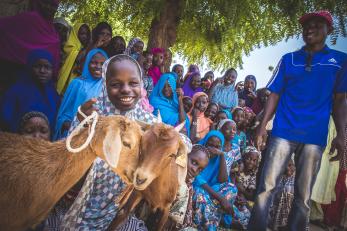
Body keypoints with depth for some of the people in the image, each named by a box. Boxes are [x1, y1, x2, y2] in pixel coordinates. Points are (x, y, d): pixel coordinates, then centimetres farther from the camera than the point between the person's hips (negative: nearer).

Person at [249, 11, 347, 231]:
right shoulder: (288, 59, 11)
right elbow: (274, 95, 8)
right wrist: (262, 126, -1)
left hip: (315, 136, 0)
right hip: (283, 132, 0)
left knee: (304, 195, 6)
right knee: (267, 186, -3)